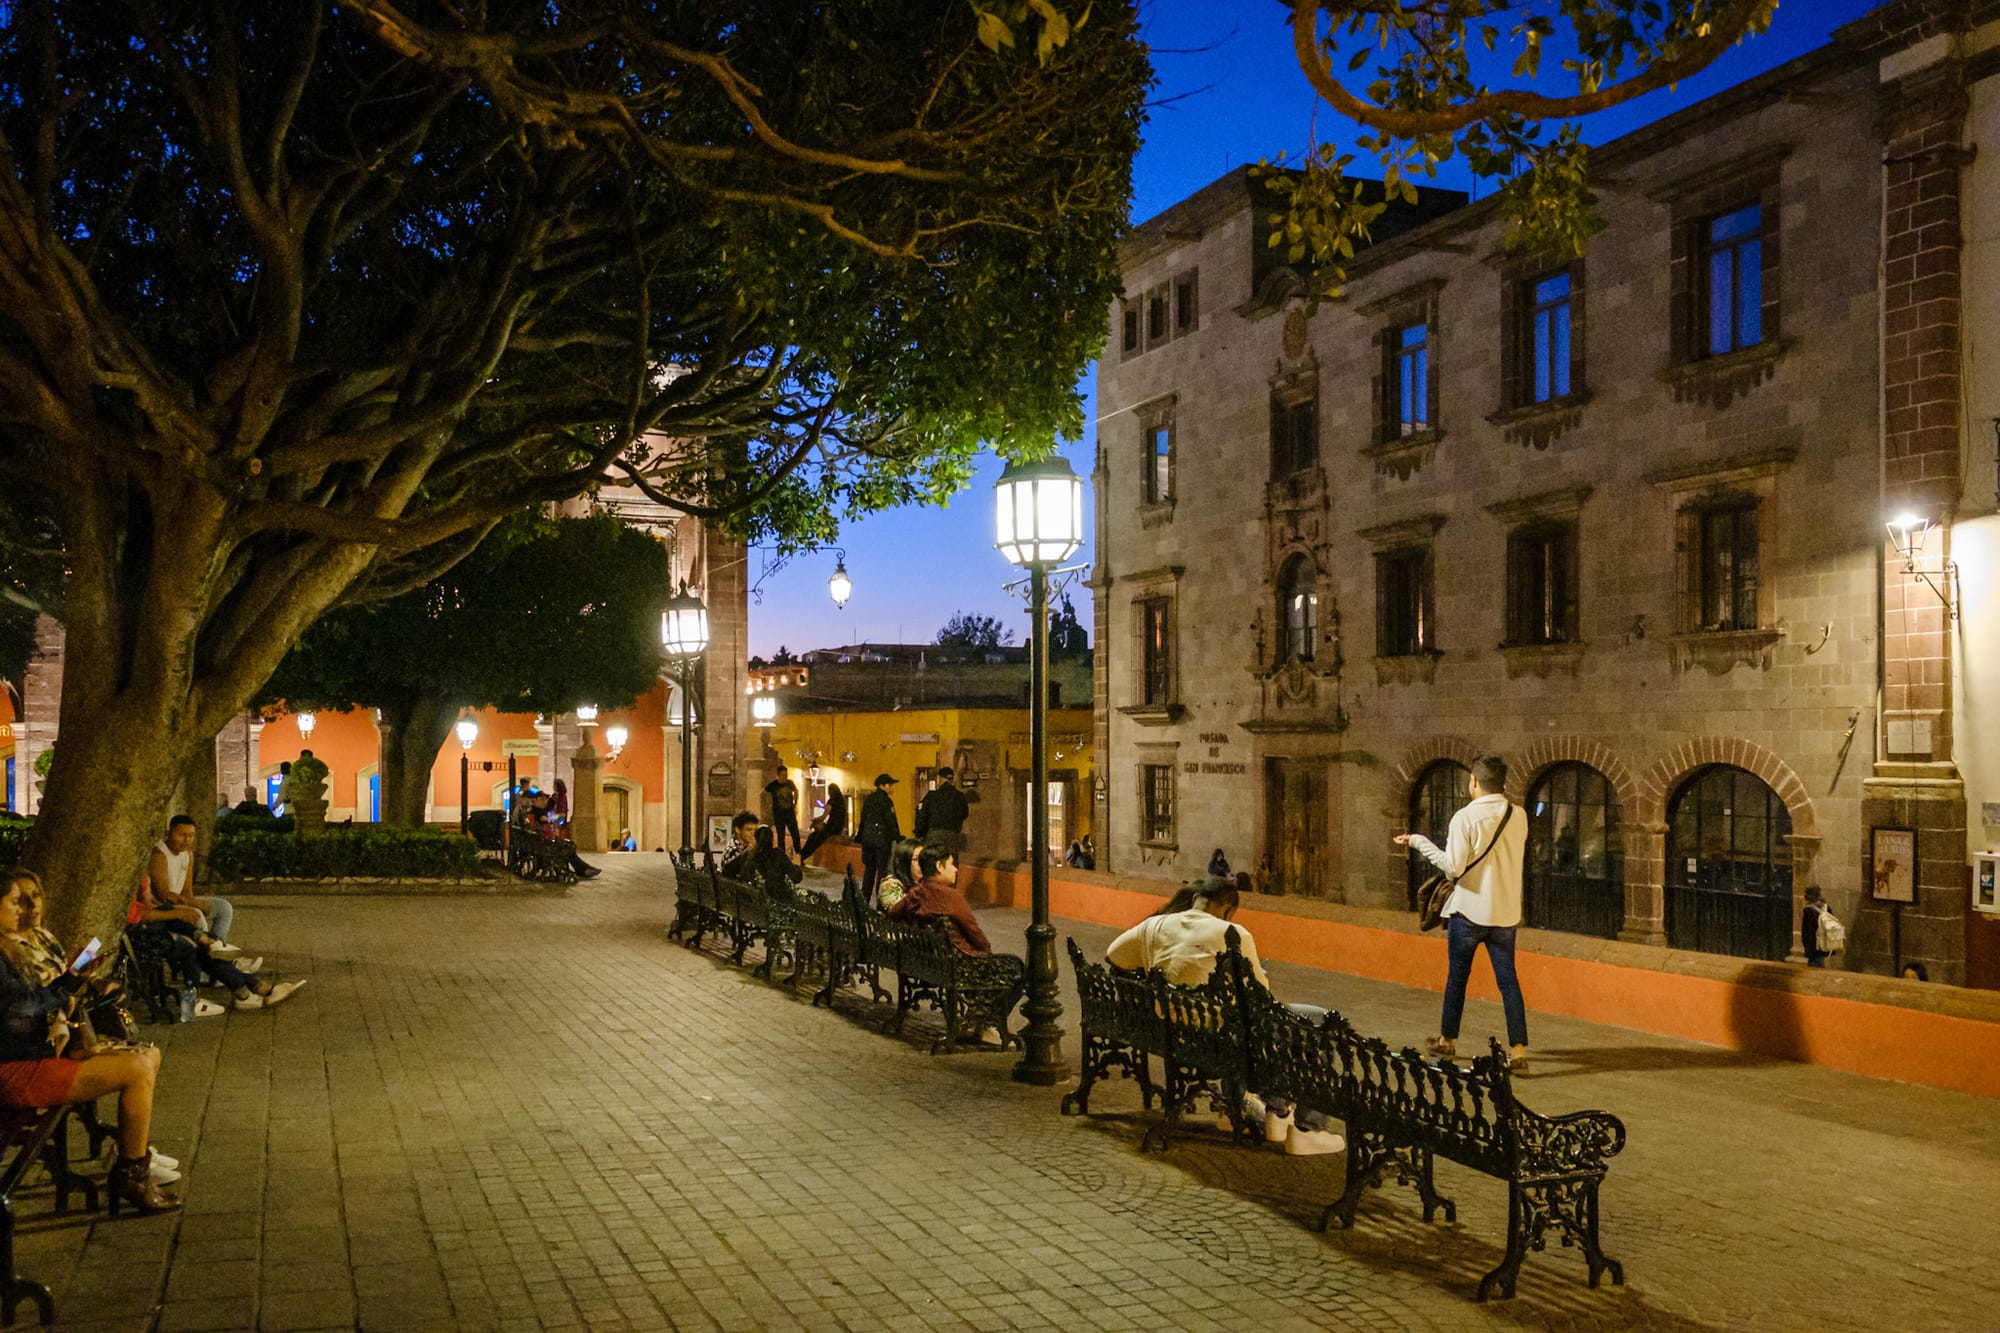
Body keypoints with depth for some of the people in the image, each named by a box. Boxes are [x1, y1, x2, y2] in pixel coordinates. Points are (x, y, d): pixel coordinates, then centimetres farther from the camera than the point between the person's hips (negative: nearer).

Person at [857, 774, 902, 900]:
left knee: (869, 868, 14)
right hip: (882, 837, -6)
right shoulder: (886, 800, -11)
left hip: (868, 837, 6)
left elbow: (863, 819, 13)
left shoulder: (868, 799, 8)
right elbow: (891, 822, -12)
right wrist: (898, 838, -7)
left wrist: (861, 837, 20)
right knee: (882, 869, -1)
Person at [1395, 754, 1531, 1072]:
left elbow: (1453, 866, -17)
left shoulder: (1466, 817, -15)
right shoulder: (1519, 817, 1)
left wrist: (1418, 841, -8)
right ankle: (1519, 1050, 1)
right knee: (1508, 980, 6)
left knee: (1457, 977, 12)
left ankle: (1447, 1041, 24)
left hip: (1469, 910, -4)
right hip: (1506, 913, 4)